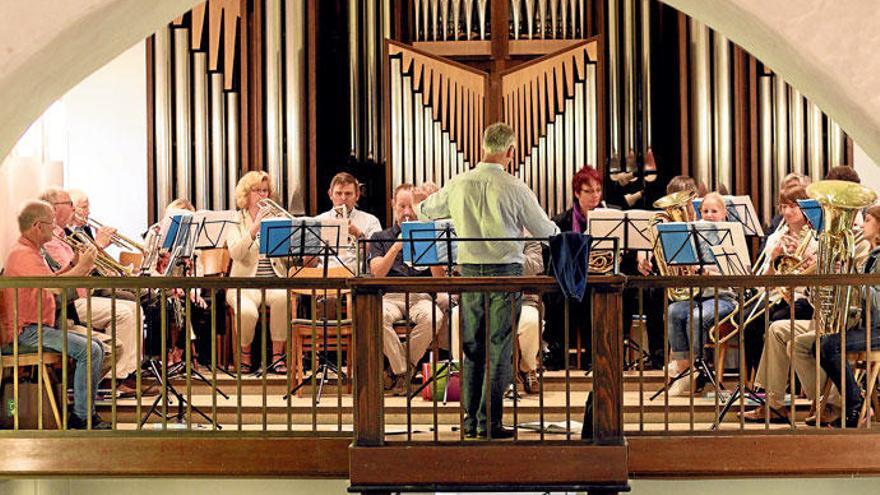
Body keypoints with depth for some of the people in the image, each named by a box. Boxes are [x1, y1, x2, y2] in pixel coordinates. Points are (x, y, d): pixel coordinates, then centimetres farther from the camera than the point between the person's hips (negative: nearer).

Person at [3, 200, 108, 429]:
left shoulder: (33, 252, 18)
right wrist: (81, 267, -15)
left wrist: (76, 266, 9)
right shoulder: (23, 254, -18)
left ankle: (86, 408, 12)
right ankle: (82, 417, -15)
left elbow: (50, 280, 22)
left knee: (95, 346, 9)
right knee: (90, 350, -20)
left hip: (41, 326, 11)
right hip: (28, 330, -11)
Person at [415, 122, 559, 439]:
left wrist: (421, 204, 41)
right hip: (505, 271, -3)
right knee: (499, 349, 2)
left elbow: (423, 211, 18)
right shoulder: (515, 188, -10)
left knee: (473, 348, 12)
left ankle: (471, 421, 15)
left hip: (470, 271, 4)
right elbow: (545, 232, 1)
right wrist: (558, 230, 24)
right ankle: (490, 422, 2)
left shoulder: (458, 185, 0)